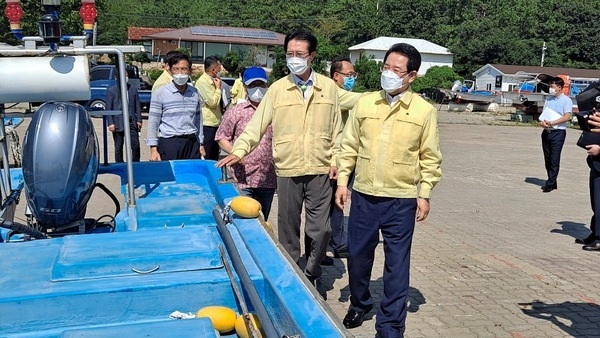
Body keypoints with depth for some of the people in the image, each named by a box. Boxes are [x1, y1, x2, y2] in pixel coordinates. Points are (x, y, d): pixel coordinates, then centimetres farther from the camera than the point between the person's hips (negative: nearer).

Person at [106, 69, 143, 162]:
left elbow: (137, 106, 10)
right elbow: (108, 108, -2)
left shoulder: (133, 89, 9)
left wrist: (139, 120, 3)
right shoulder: (111, 91, 1)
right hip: (118, 123, -2)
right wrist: (110, 123, -9)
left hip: (132, 122, 2)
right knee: (118, 148, 6)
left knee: (136, 146, -3)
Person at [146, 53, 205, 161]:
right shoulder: (161, 93, -2)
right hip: (169, 144, -4)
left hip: (192, 143, 4)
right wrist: (153, 149, -8)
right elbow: (153, 123, -2)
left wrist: (200, 144, 14)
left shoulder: (195, 93, 10)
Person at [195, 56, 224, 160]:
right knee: (205, 156, -5)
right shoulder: (203, 81, -14)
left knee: (214, 157, 14)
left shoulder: (213, 80, 13)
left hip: (215, 123, 9)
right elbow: (212, 102, -19)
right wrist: (218, 88, -8)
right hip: (207, 124, -9)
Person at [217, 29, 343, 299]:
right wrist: (239, 150, -14)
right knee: (288, 228, 10)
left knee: (320, 229, 4)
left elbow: (336, 129, 8)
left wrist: (335, 159, 1)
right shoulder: (277, 89, 0)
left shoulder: (328, 87, 3)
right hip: (287, 170, 0)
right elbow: (257, 125, -2)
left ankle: (312, 274, 28)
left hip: (320, 170, 0)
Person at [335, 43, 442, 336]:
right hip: (364, 196, 3)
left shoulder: (425, 111, -4)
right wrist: (342, 181, 3)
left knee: (396, 264, 5)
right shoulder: (364, 103, 2)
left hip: (401, 201, -2)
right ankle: (359, 304, 39)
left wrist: (424, 194, -3)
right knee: (357, 255, 14)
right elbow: (349, 147, 7)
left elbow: (430, 157, 0)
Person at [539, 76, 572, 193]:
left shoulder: (566, 100, -4)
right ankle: (552, 182, 18)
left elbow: (567, 117, -13)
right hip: (546, 132, 7)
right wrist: (542, 122, -7)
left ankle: (550, 184, -4)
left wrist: (551, 123, -18)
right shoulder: (549, 100, 15)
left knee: (554, 160, -6)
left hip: (558, 132, -6)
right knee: (547, 159, 9)